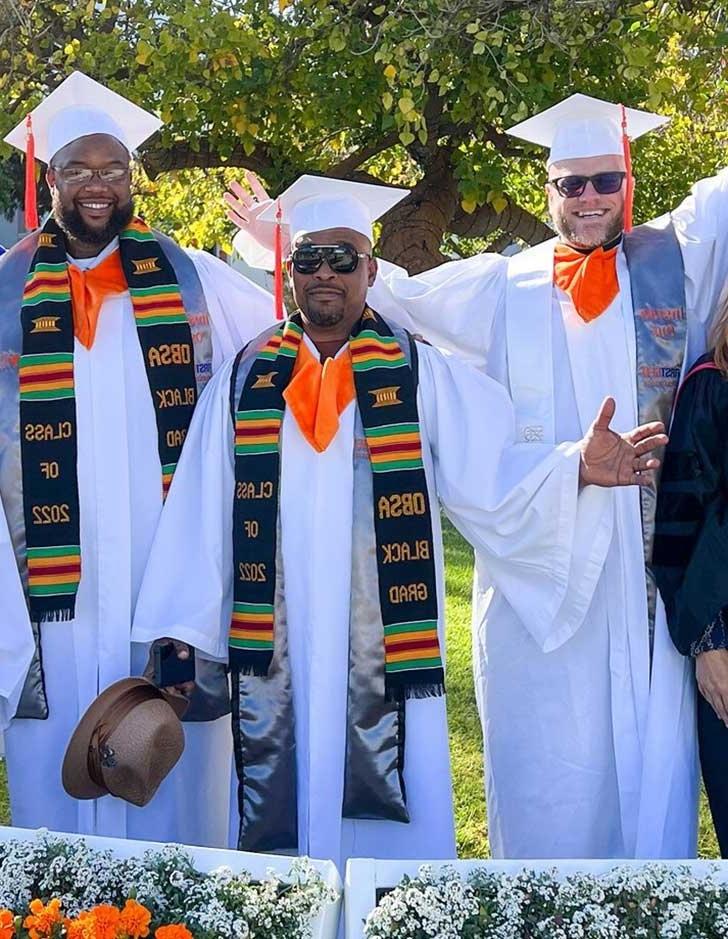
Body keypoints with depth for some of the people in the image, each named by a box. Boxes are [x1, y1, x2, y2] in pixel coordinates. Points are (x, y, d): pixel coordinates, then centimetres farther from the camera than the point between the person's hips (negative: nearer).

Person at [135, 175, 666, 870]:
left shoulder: (420, 375, 4)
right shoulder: (243, 379, 7)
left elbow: (491, 478, -5)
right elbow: (201, 515, 5)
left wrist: (578, 466, -24)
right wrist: (179, 637, 1)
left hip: (387, 652, -1)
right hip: (272, 650, 1)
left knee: (389, 829, 2)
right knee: (278, 813, 8)